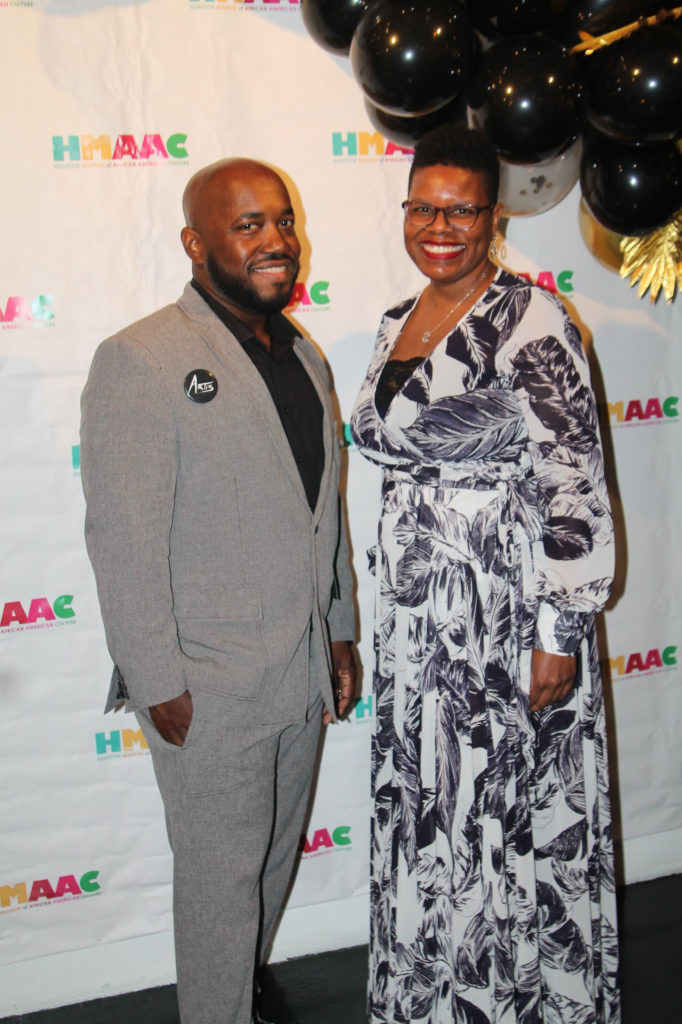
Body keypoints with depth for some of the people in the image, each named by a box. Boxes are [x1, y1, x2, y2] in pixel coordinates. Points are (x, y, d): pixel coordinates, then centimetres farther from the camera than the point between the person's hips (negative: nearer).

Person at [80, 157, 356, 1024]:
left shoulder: (303, 357, 10)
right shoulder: (138, 360, -14)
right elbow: (124, 538, -17)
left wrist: (339, 635, 14)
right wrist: (159, 684, -16)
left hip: (303, 673, 7)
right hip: (209, 689, -7)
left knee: (274, 861, 21)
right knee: (221, 878, 8)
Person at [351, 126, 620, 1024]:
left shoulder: (528, 319, -13)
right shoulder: (398, 324, 10)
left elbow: (575, 485, -16)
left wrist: (562, 635, -17)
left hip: (507, 611, -7)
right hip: (415, 614, 7)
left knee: (513, 816, 7)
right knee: (428, 814, 17)